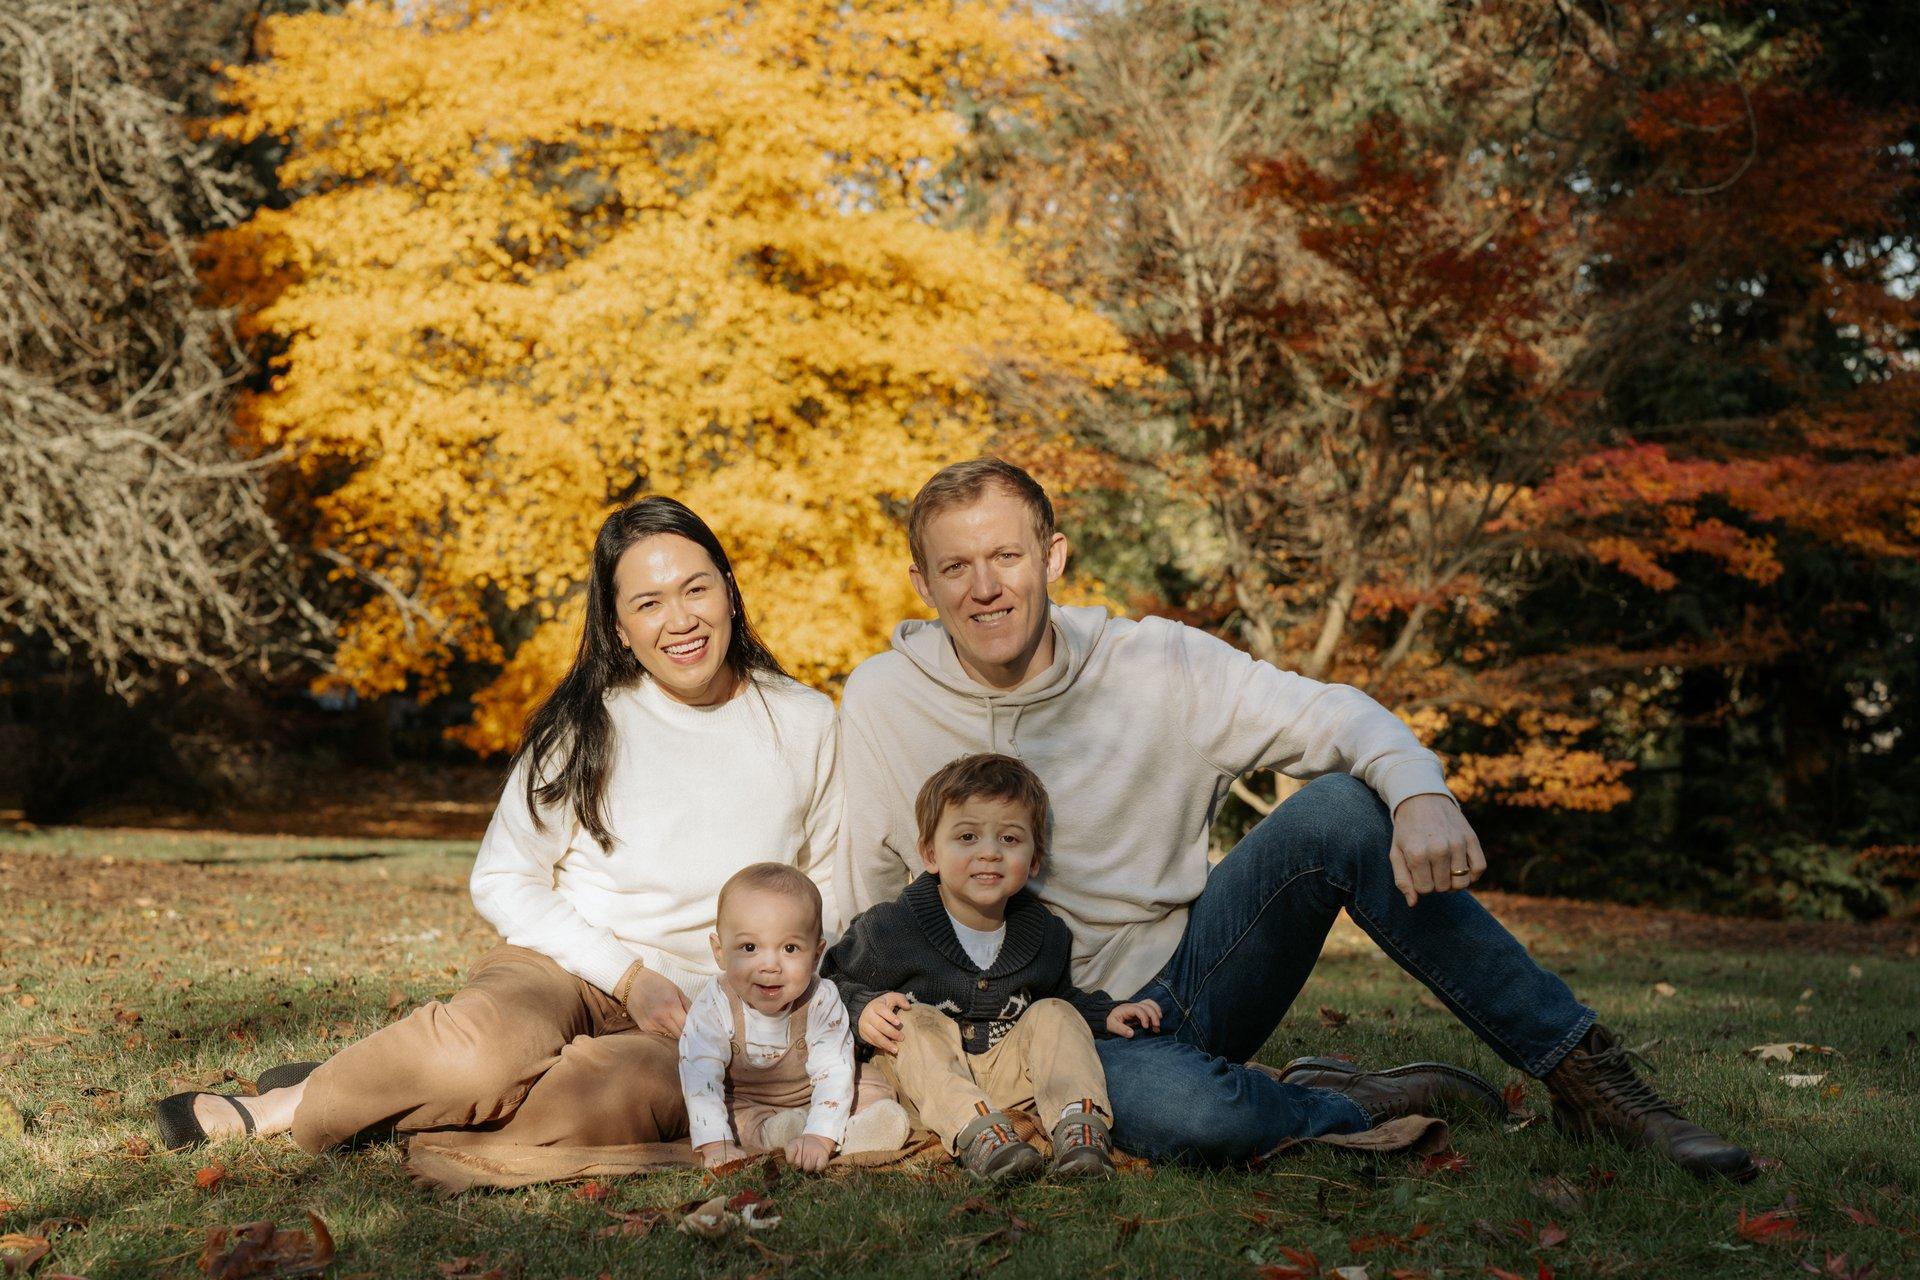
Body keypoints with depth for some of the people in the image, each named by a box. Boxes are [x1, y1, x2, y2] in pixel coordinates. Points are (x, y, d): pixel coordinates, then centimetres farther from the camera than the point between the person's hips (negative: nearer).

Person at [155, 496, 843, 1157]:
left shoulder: (805, 724, 3)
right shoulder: (587, 725, -3)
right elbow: (502, 881, -1)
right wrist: (628, 975, -12)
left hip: (697, 1020, 2)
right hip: (564, 967, -1)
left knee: (614, 1094, -37)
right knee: (479, 1045, -40)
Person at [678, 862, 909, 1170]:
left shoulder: (822, 1001, -24)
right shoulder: (713, 1007, -25)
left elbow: (833, 1073, -28)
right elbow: (700, 1078, -28)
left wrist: (819, 1139, -41)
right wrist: (717, 1147, -40)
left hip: (812, 1099, 0)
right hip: (744, 1104, 0)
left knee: (891, 1120, -20)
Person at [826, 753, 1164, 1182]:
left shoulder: (1045, 934, 1)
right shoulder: (890, 929, -12)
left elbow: (1061, 994, 20)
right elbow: (839, 981, -2)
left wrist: (1106, 1014, 3)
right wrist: (864, 1009, -24)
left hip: (1012, 1079, 3)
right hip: (931, 1081, -3)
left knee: (1056, 1015, -16)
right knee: (914, 1022, -29)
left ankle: (1079, 1122, -37)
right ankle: (975, 1131, -52)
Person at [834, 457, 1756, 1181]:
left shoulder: (1152, 666, -6)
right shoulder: (880, 705, -7)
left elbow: (1334, 717, -10)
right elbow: (851, 902, 1)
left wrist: (1420, 791, -30)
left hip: (1188, 975, 3)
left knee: (1342, 810, -23)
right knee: (1180, 1111, -40)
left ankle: (1587, 1076, -13)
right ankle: (1366, 1105, -6)